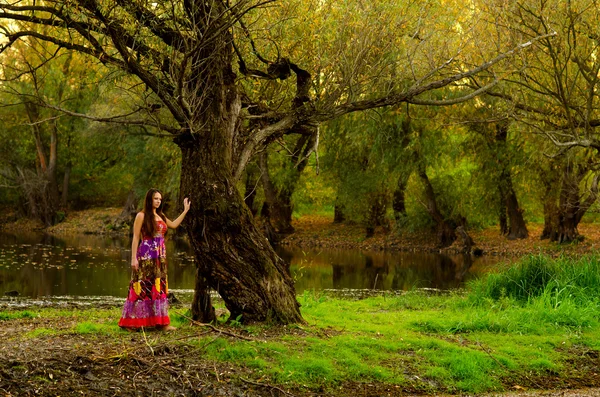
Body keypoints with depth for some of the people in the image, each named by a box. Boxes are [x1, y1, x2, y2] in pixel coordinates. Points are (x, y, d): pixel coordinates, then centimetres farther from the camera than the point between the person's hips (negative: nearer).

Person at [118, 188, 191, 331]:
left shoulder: (161, 216, 14)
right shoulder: (141, 216, -5)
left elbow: (174, 224, 30)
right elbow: (135, 238, -8)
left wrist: (185, 210, 26)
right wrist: (134, 258, -14)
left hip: (160, 257, 7)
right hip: (146, 256, -7)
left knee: (159, 288, 5)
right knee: (143, 287, -6)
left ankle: (161, 322, 6)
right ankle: (131, 322, 0)